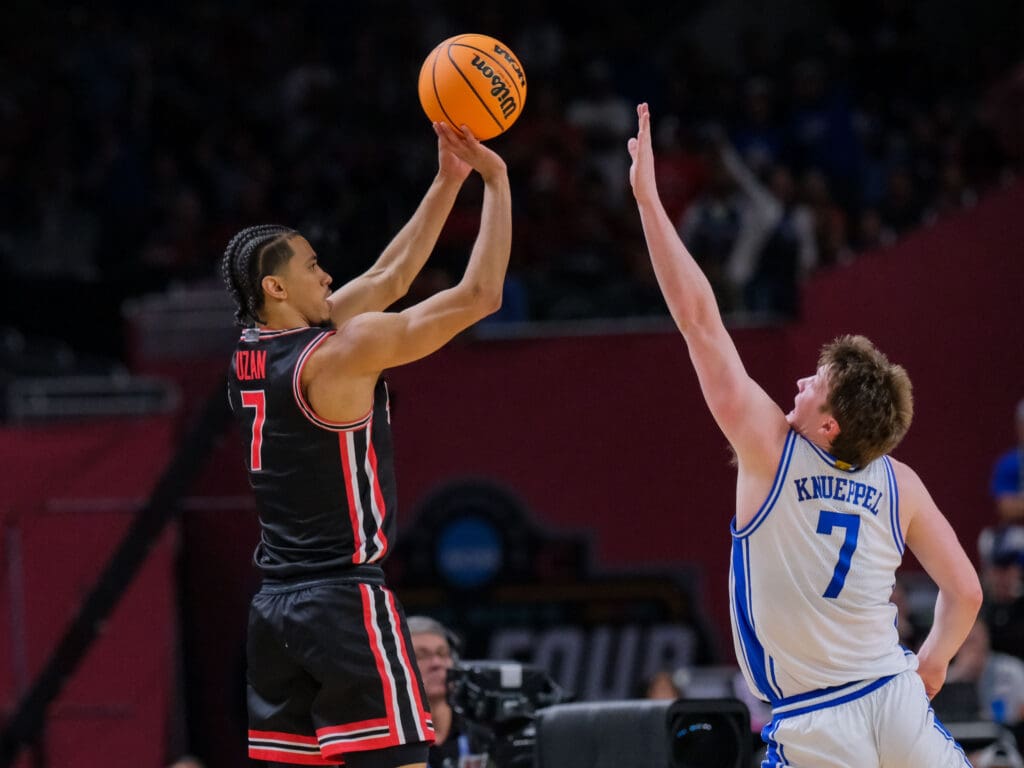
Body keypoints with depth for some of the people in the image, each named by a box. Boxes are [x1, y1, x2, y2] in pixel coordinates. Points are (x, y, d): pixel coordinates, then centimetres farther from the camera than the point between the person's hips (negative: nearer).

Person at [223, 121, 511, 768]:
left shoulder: (248, 354, 10)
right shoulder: (340, 354, -13)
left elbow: (389, 278, 17)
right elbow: (480, 295, -12)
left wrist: (448, 181, 16)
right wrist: (497, 178, -4)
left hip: (272, 602, 8)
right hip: (345, 599, -8)